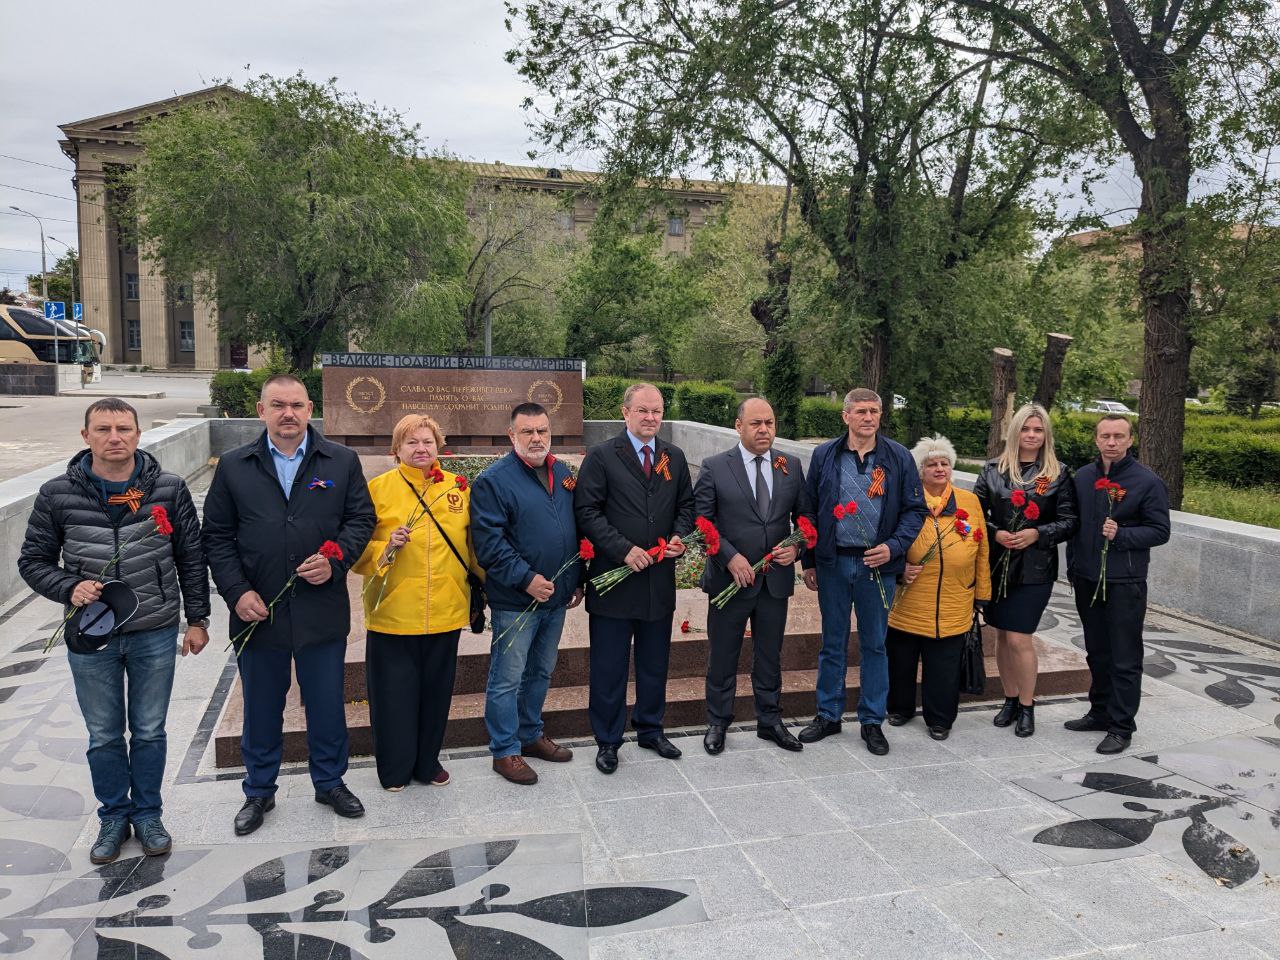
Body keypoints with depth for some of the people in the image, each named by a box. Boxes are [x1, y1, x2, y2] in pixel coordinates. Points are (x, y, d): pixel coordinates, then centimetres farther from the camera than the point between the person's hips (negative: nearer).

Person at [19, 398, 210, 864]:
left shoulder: (169, 489, -6)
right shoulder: (57, 495, -6)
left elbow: (191, 559, 1)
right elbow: (33, 561, 3)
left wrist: (197, 619, 1)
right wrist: (69, 589, -16)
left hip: (155, 635, 0)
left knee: (149, 732, 13)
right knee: (103, 736, 14)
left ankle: (147, 815, 32)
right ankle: (113, 817, 34)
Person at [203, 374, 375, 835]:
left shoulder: (342, 461, 1)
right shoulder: (234, 466, 2)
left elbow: (361, 518, 2)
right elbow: (217, 536, 2)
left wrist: (335, 561, -14)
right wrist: (237, 592, -8)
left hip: (323, 611, 0)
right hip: (257, 612, 0)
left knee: (327, 705, 13)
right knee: (261, 709, 15)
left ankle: (330, 783, 33)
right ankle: (259, 791, 34)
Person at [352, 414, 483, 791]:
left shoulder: (458, 487, 5)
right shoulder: (378, 487, -3)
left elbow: (472, 544, 12)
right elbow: (358, 547, -3)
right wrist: (387, 547, -20)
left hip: (445, 614, 3)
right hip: (392, 613, -2)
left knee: (436, 691, 14)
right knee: (394, 693, 7)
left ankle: (428, 762, 32)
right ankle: (394, 769, 26)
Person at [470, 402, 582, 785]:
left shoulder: (563, 474, 9)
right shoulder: (493, 480, -12)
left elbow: (576, 528, 17)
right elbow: (488, 540, -18)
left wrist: (578, 580, 13)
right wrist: (526, 579, -22)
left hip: (556, 596, 7)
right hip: (515, 600, -7)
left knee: (541, 672, 19)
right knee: (507, 679, 2)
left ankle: (530, 735, 35)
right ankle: (505, 751, 16)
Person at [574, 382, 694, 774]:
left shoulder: (675, 457, 9)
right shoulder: (601, 456, -6)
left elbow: (686, 504, 15)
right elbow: (587, 512, -11)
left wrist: (680, 536, -6)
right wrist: (624, 550, -18)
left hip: (660, 579, 5)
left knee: (654, 662, 17)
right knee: (609, 666, 5)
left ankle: (650, 730, 34)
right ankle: (607, 741, 20)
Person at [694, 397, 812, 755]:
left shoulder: (792, 466, 4)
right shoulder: (714, 467, -6)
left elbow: (805, 515, 10)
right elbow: (702, 520, -8)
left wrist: (797, 547, -9)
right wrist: (730, 557, -18)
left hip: (777, 578, 3)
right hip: (730, 578, -3)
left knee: (770, 657, 16)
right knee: (722, 657, 10)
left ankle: (770, 722, 32)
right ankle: (717, 723, 27)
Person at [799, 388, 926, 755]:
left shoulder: (899, 457, 0)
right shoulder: (824, 456, 2)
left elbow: (915, 509, 2)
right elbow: (809, 510, 6)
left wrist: (893, 547, -14)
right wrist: (809, 562, 4)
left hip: (877, 564, 0)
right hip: (833, 563, 1)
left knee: (875, 645, 9)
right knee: (833, 643, 11)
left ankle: (872, 721, 22)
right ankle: (828, 715, 25)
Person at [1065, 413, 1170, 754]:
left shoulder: (1148, 482, -8)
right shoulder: (1084, 476, 6)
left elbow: (1160, 531, -7)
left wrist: (1121, 535, -21)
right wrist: (1073, 566, 13)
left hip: (1125, 584, -5)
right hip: (1087, 581, 5)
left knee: (1125, 658, 1)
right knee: (1097, 652, 17)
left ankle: (1121, 726, 10)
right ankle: (1100, 712, 30)